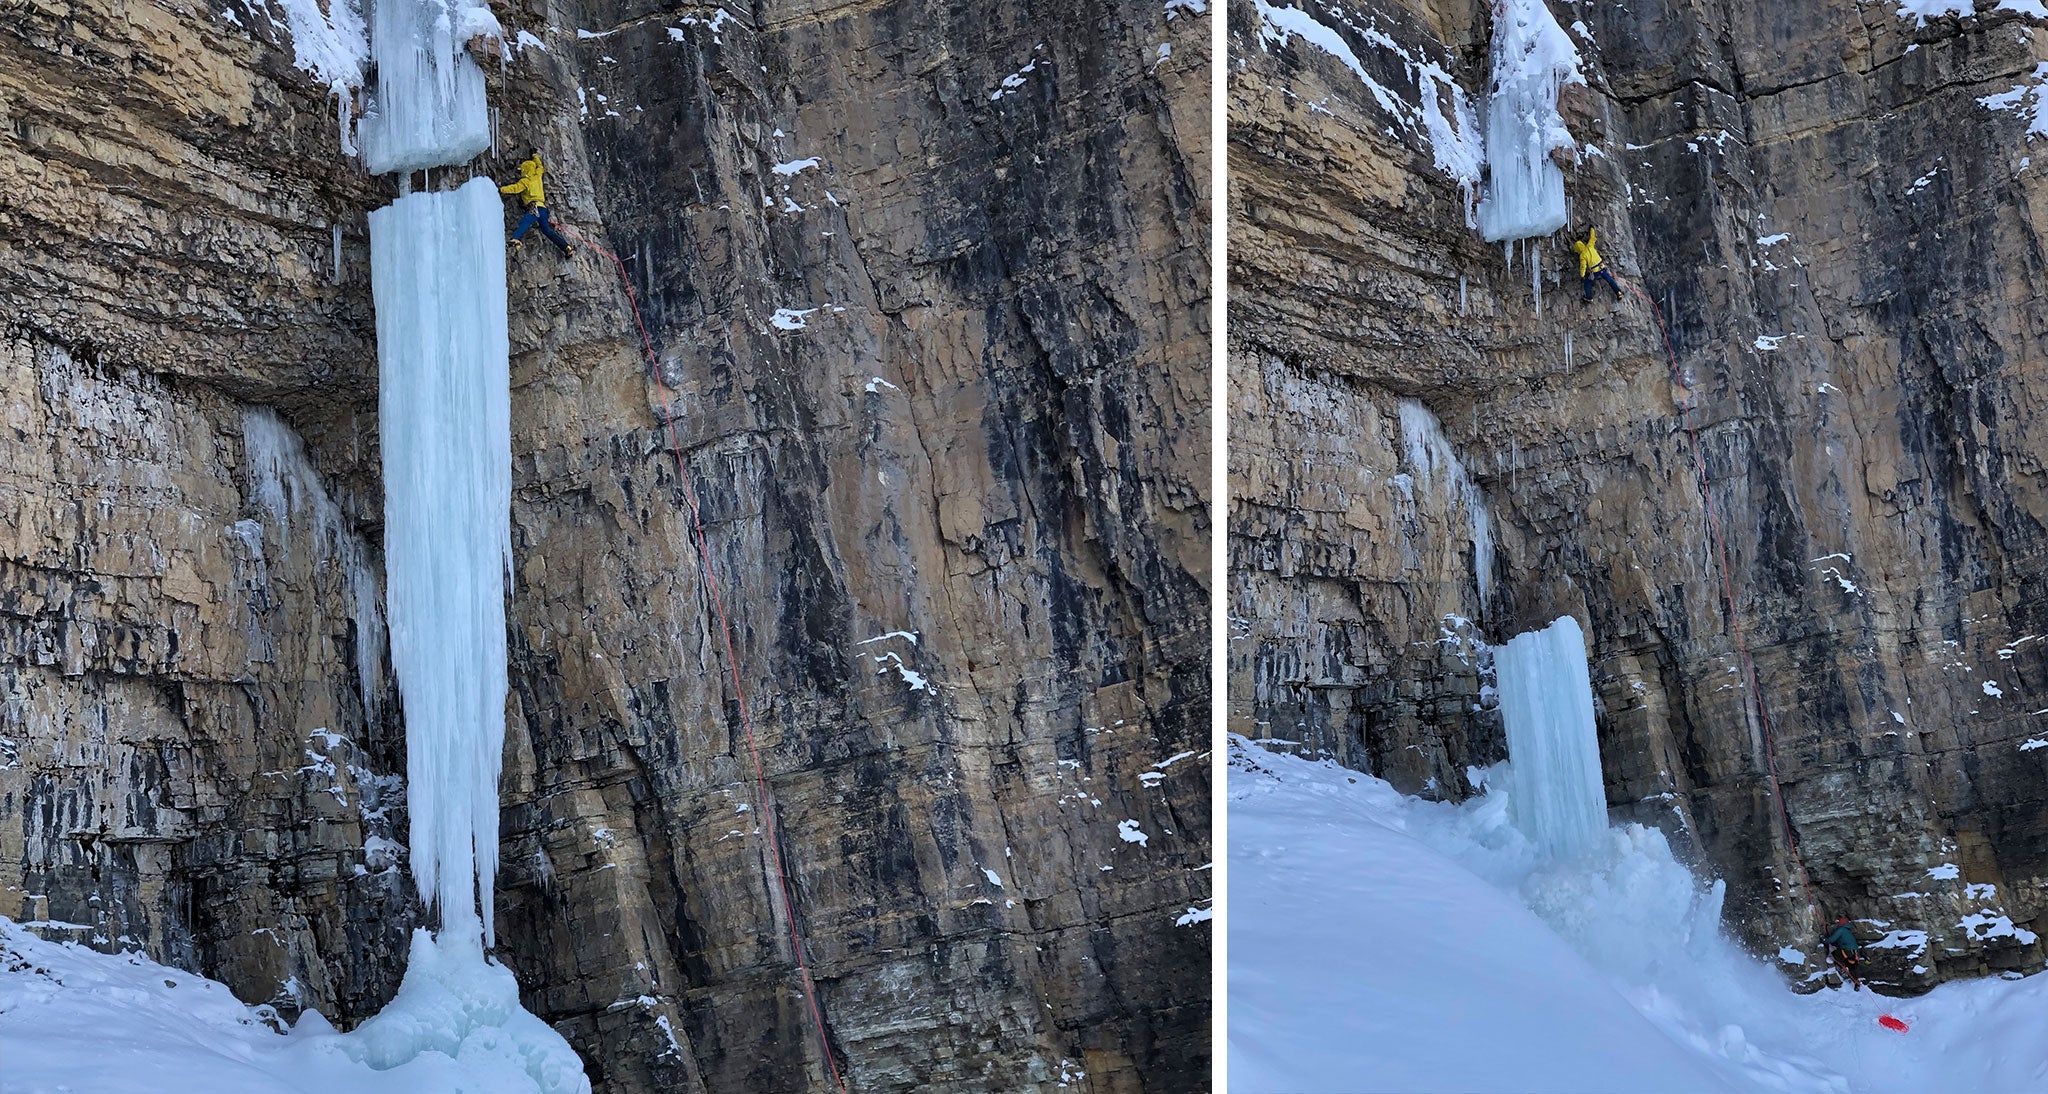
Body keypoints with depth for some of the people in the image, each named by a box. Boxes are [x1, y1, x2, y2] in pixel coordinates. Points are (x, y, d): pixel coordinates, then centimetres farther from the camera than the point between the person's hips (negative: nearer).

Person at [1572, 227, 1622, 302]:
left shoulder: (1582, 255, -13)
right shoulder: (1589, 246, -2)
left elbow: (1583, 267, -17)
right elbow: (1593, 237, 13)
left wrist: (1582, 277, -13)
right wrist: (1591, 229, 30)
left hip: (1594, 272, -5)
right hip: (1602, 267, 5)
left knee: (1587, 283, 15)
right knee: (1609, 280, 19)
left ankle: (1589, 298, 18)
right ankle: (1618, 292, 21)